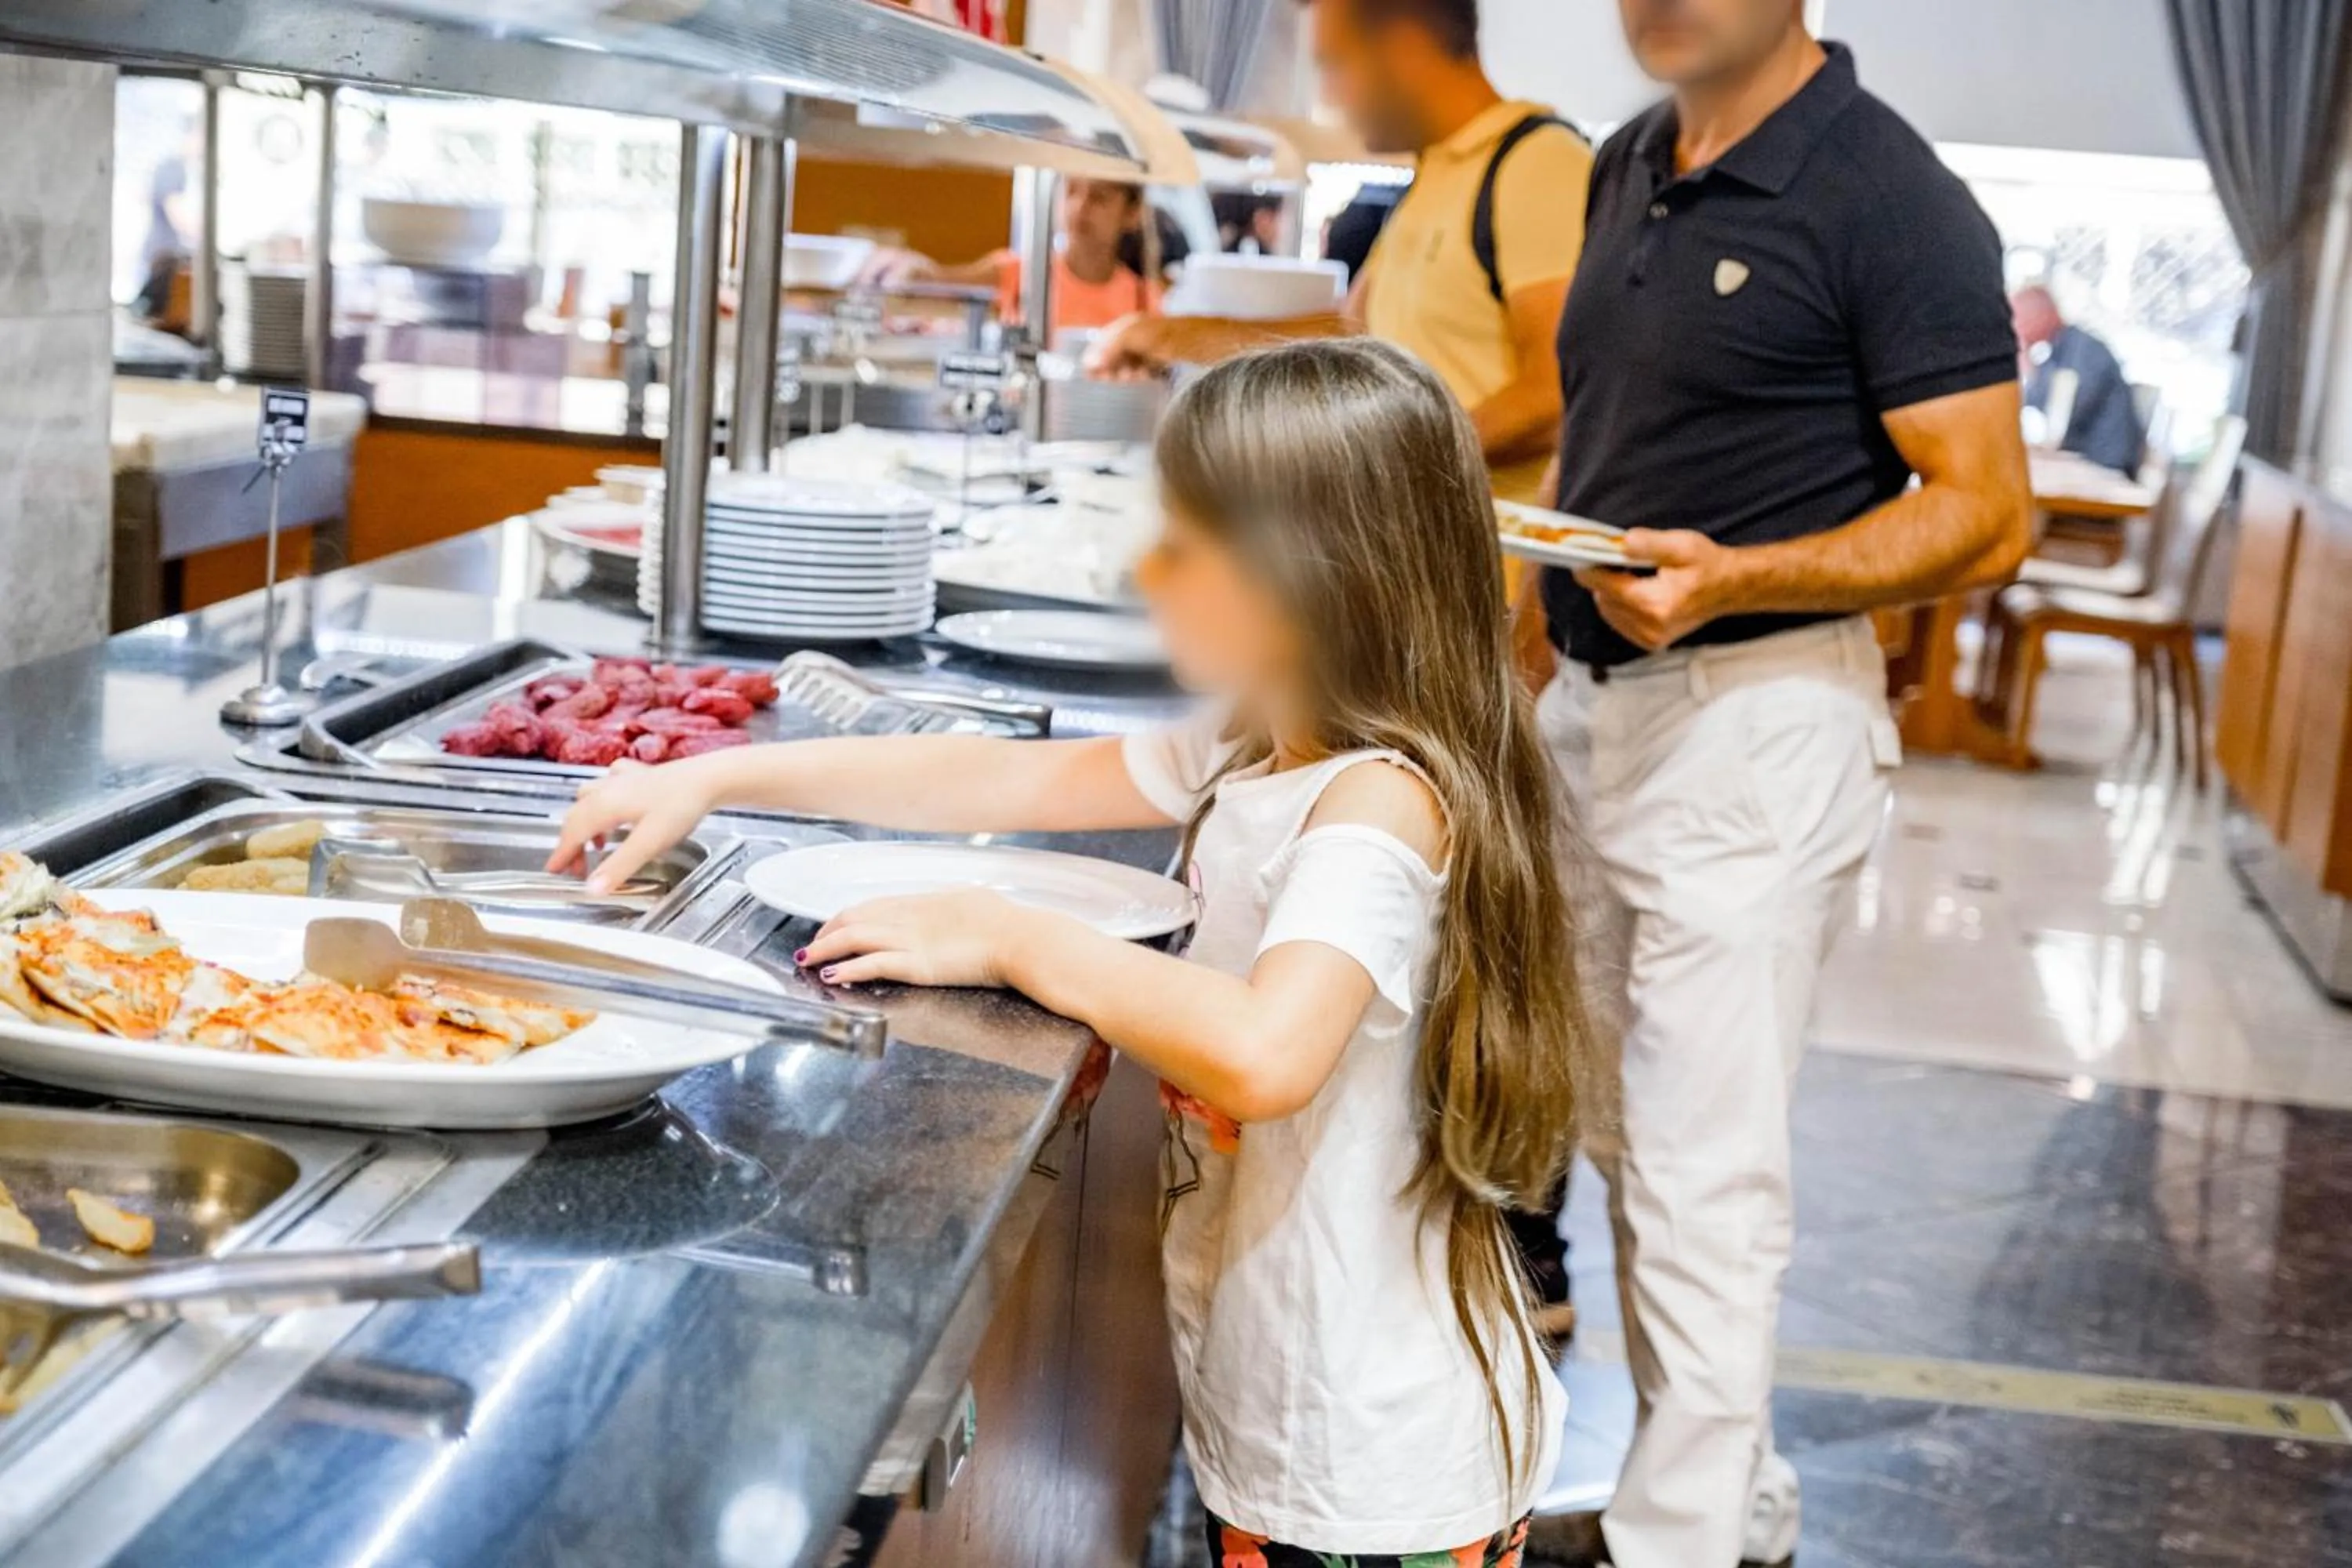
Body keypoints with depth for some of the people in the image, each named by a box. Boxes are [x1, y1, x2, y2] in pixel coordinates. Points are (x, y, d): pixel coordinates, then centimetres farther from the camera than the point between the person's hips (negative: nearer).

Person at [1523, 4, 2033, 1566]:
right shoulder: (1630, 167, 12)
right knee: (1616, 1129, 16)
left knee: (1701, 1169, -4)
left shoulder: (1889, 198, -13)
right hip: (1593, 700, 9)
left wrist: (1728, 576, -27)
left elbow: (1985, 515, -16)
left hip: (1759, 720, -9)